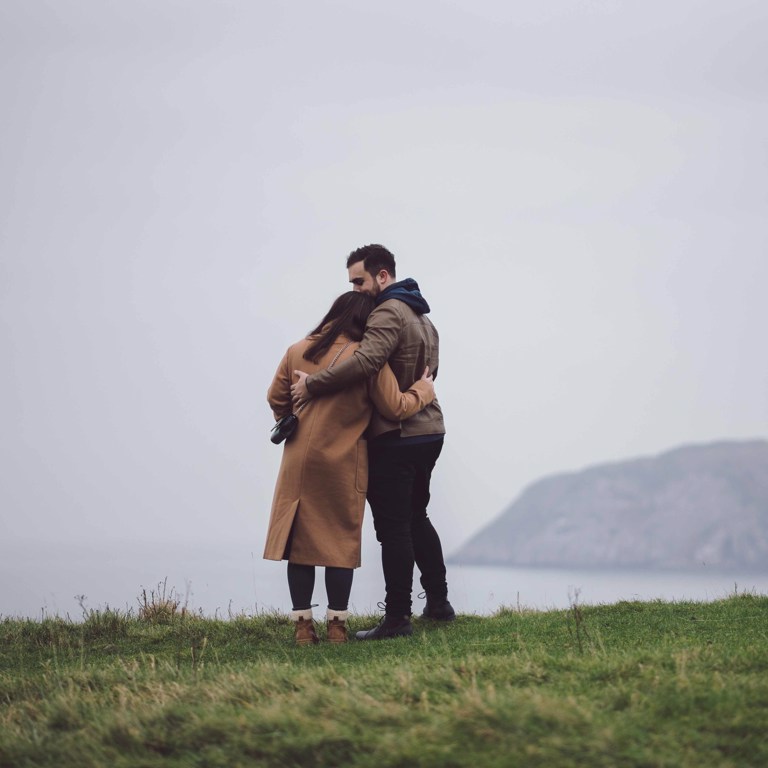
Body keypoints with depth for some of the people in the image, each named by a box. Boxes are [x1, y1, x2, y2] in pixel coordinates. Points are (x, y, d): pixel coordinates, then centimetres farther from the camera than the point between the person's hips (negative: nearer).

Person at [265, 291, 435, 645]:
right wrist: (424, 389, 12)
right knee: (341, 542, 7)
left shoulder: (297, 351, 2)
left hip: (299, 461, 3)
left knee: (299, 538, 8)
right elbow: (394, 407, -5)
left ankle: (302, 624, 7)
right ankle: (336, 624, 7)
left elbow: (276, 398, 9)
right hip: (342, 463, -3)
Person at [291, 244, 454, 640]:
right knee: (416, 518, 21)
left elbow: (365, 361, -31)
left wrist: (313, 384, -25)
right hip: (429, 430, 10)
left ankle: (397, 619, -3)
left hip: (395, 437, -10)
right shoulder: (422, 318, 18)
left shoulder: (388, 313, -15)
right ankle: (438, 602, 26)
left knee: (393, 527, -5)